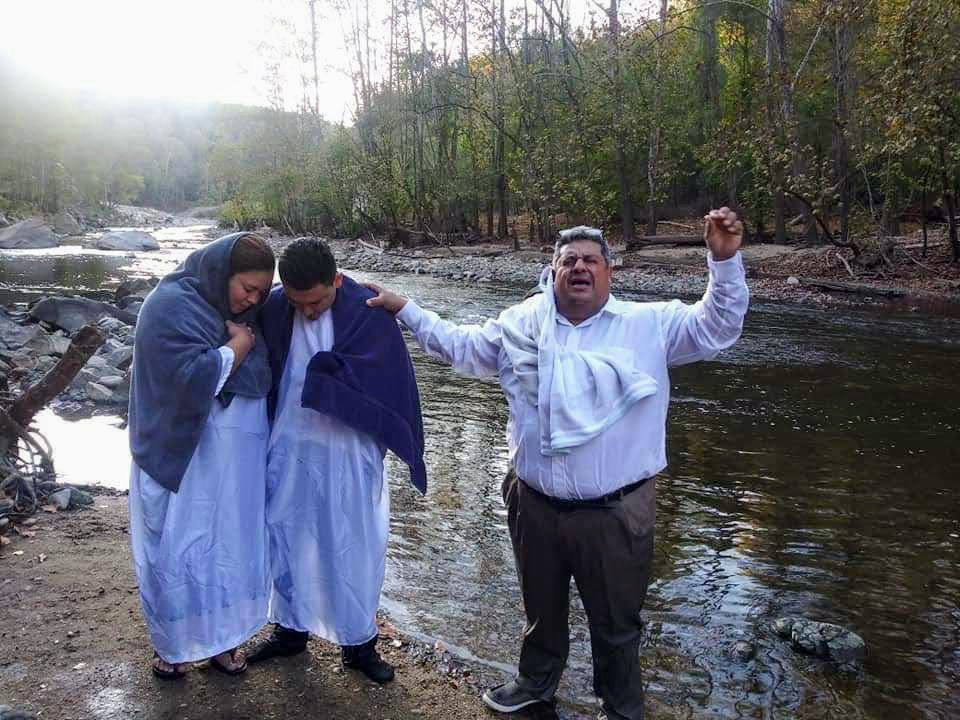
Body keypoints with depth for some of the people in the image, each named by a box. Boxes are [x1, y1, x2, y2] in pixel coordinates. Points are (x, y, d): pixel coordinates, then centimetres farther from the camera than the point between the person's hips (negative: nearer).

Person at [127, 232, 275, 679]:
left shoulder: (244, 309, 6)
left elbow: (269, 369, 8)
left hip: (236, 460, 6)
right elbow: (193, 377, -25)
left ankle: (220, 636, 30)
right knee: (179, 550, 9)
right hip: (183, 458, -6)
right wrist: (238, 346, -14)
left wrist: (245, 339, -8)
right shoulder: (170, 305, -16)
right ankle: (169, 643, 30)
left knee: (229, 546, 13)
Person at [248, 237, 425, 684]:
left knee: (352, 548, 9)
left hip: (348, 453, -3)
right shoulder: (272, 309, -6)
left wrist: (314, 371, -16)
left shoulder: (369, 313, -14)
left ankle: (358, 642, 28)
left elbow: (384, 380, -19)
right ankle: (291, 628, 38)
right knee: (286, 539, 17)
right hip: (288, 449, 3)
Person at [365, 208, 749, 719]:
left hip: (613, 512, -3)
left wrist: (725, 260, -25)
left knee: (615, 623, 16)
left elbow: (716, 328, -11)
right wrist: (405, 309, 12)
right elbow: (458, 346, 15)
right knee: (541, 606, 27)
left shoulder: (649, 326, -6)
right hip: (534, 504, 4)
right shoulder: (521, 324, 3)